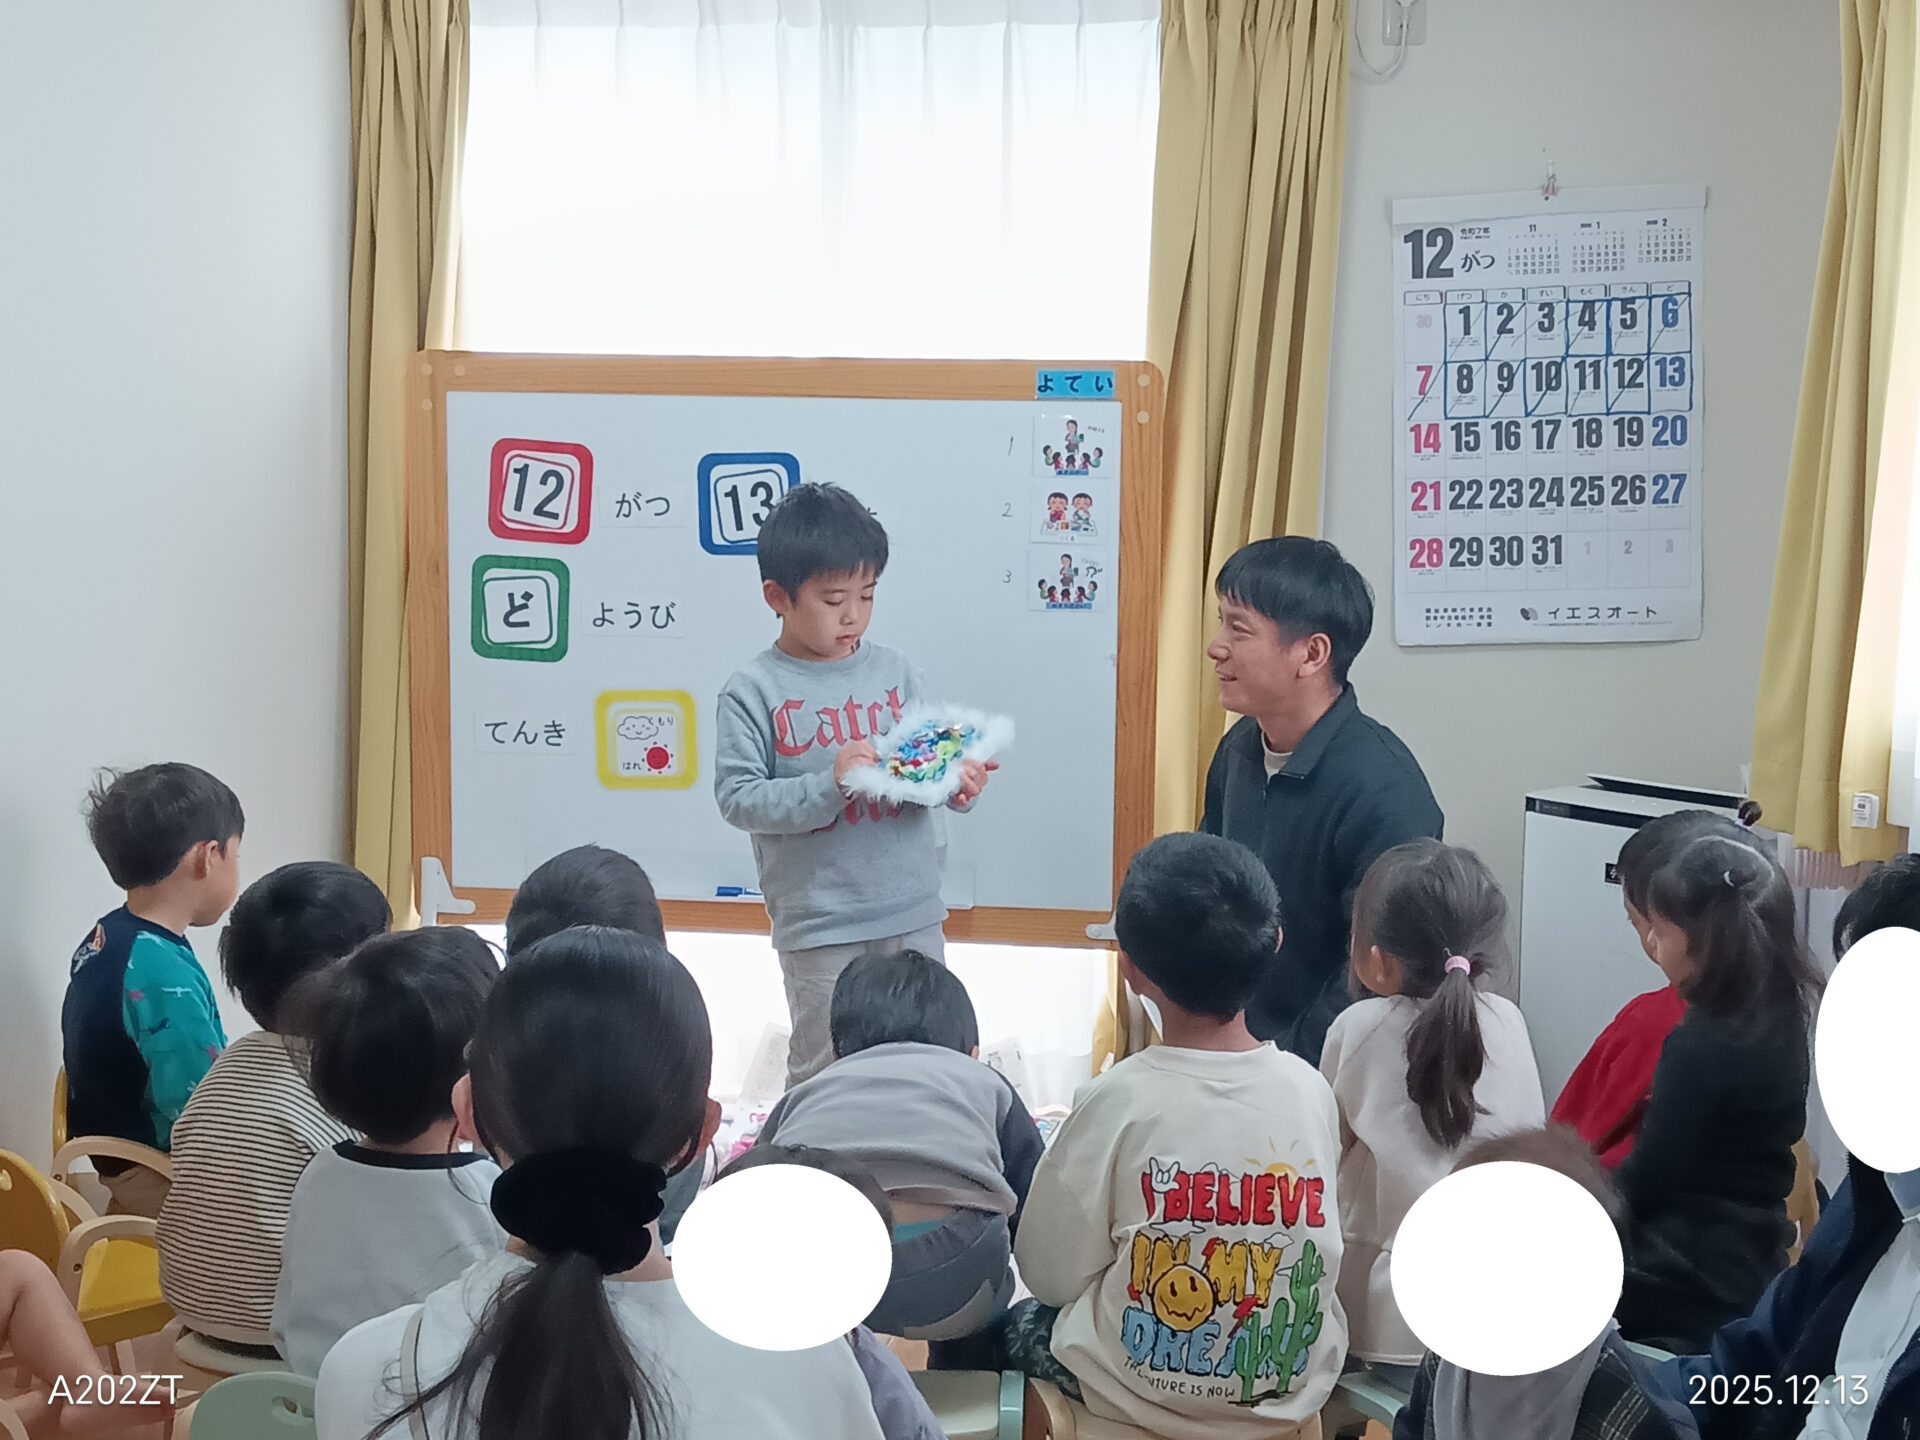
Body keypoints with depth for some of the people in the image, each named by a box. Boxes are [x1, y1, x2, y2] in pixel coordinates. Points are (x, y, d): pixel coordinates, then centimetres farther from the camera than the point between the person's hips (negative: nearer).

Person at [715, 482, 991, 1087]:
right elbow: (738, 798, -13)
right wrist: (829, 785, -24)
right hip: (817, 925, -4)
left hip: (912, 913, 4)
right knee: (824, 1070, 8)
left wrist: (958, 781, -14)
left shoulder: (895, 671, 4)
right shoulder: (753, 692, -7)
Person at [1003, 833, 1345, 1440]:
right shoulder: (1309, 1089, -10)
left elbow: (1051, 1276, -11)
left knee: (1015, 1323, 26)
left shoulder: (1118, 1100, -21)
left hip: (1149, 1388, -4)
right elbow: (1319, 1240, 5)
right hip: (1298, 1388, 4)